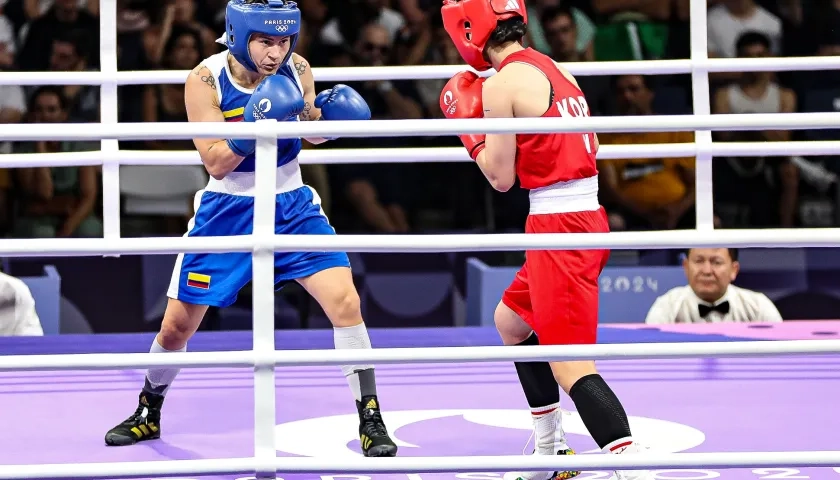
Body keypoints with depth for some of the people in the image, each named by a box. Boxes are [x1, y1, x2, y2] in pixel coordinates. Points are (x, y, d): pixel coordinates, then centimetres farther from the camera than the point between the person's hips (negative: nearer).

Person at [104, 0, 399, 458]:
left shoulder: (296, 69, -10)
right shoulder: (206, 80, -18)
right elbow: (216, 162, -23)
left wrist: (326, 112, -14)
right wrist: (255, 126, -38)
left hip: (291, 206, 1)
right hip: (228, 211, -1)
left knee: (346, 303, -16)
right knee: (176, 326, 7)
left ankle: (370, 421, -5)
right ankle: (148, 414, 33)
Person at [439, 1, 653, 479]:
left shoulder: (501, 84, -11)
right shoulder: (557, 71, 13)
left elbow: (502, 178, -7)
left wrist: (471, 130, 10)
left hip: (559, 226, -9)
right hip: (586, 218, 9)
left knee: (569, 366, -13)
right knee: (510, 321, 27)